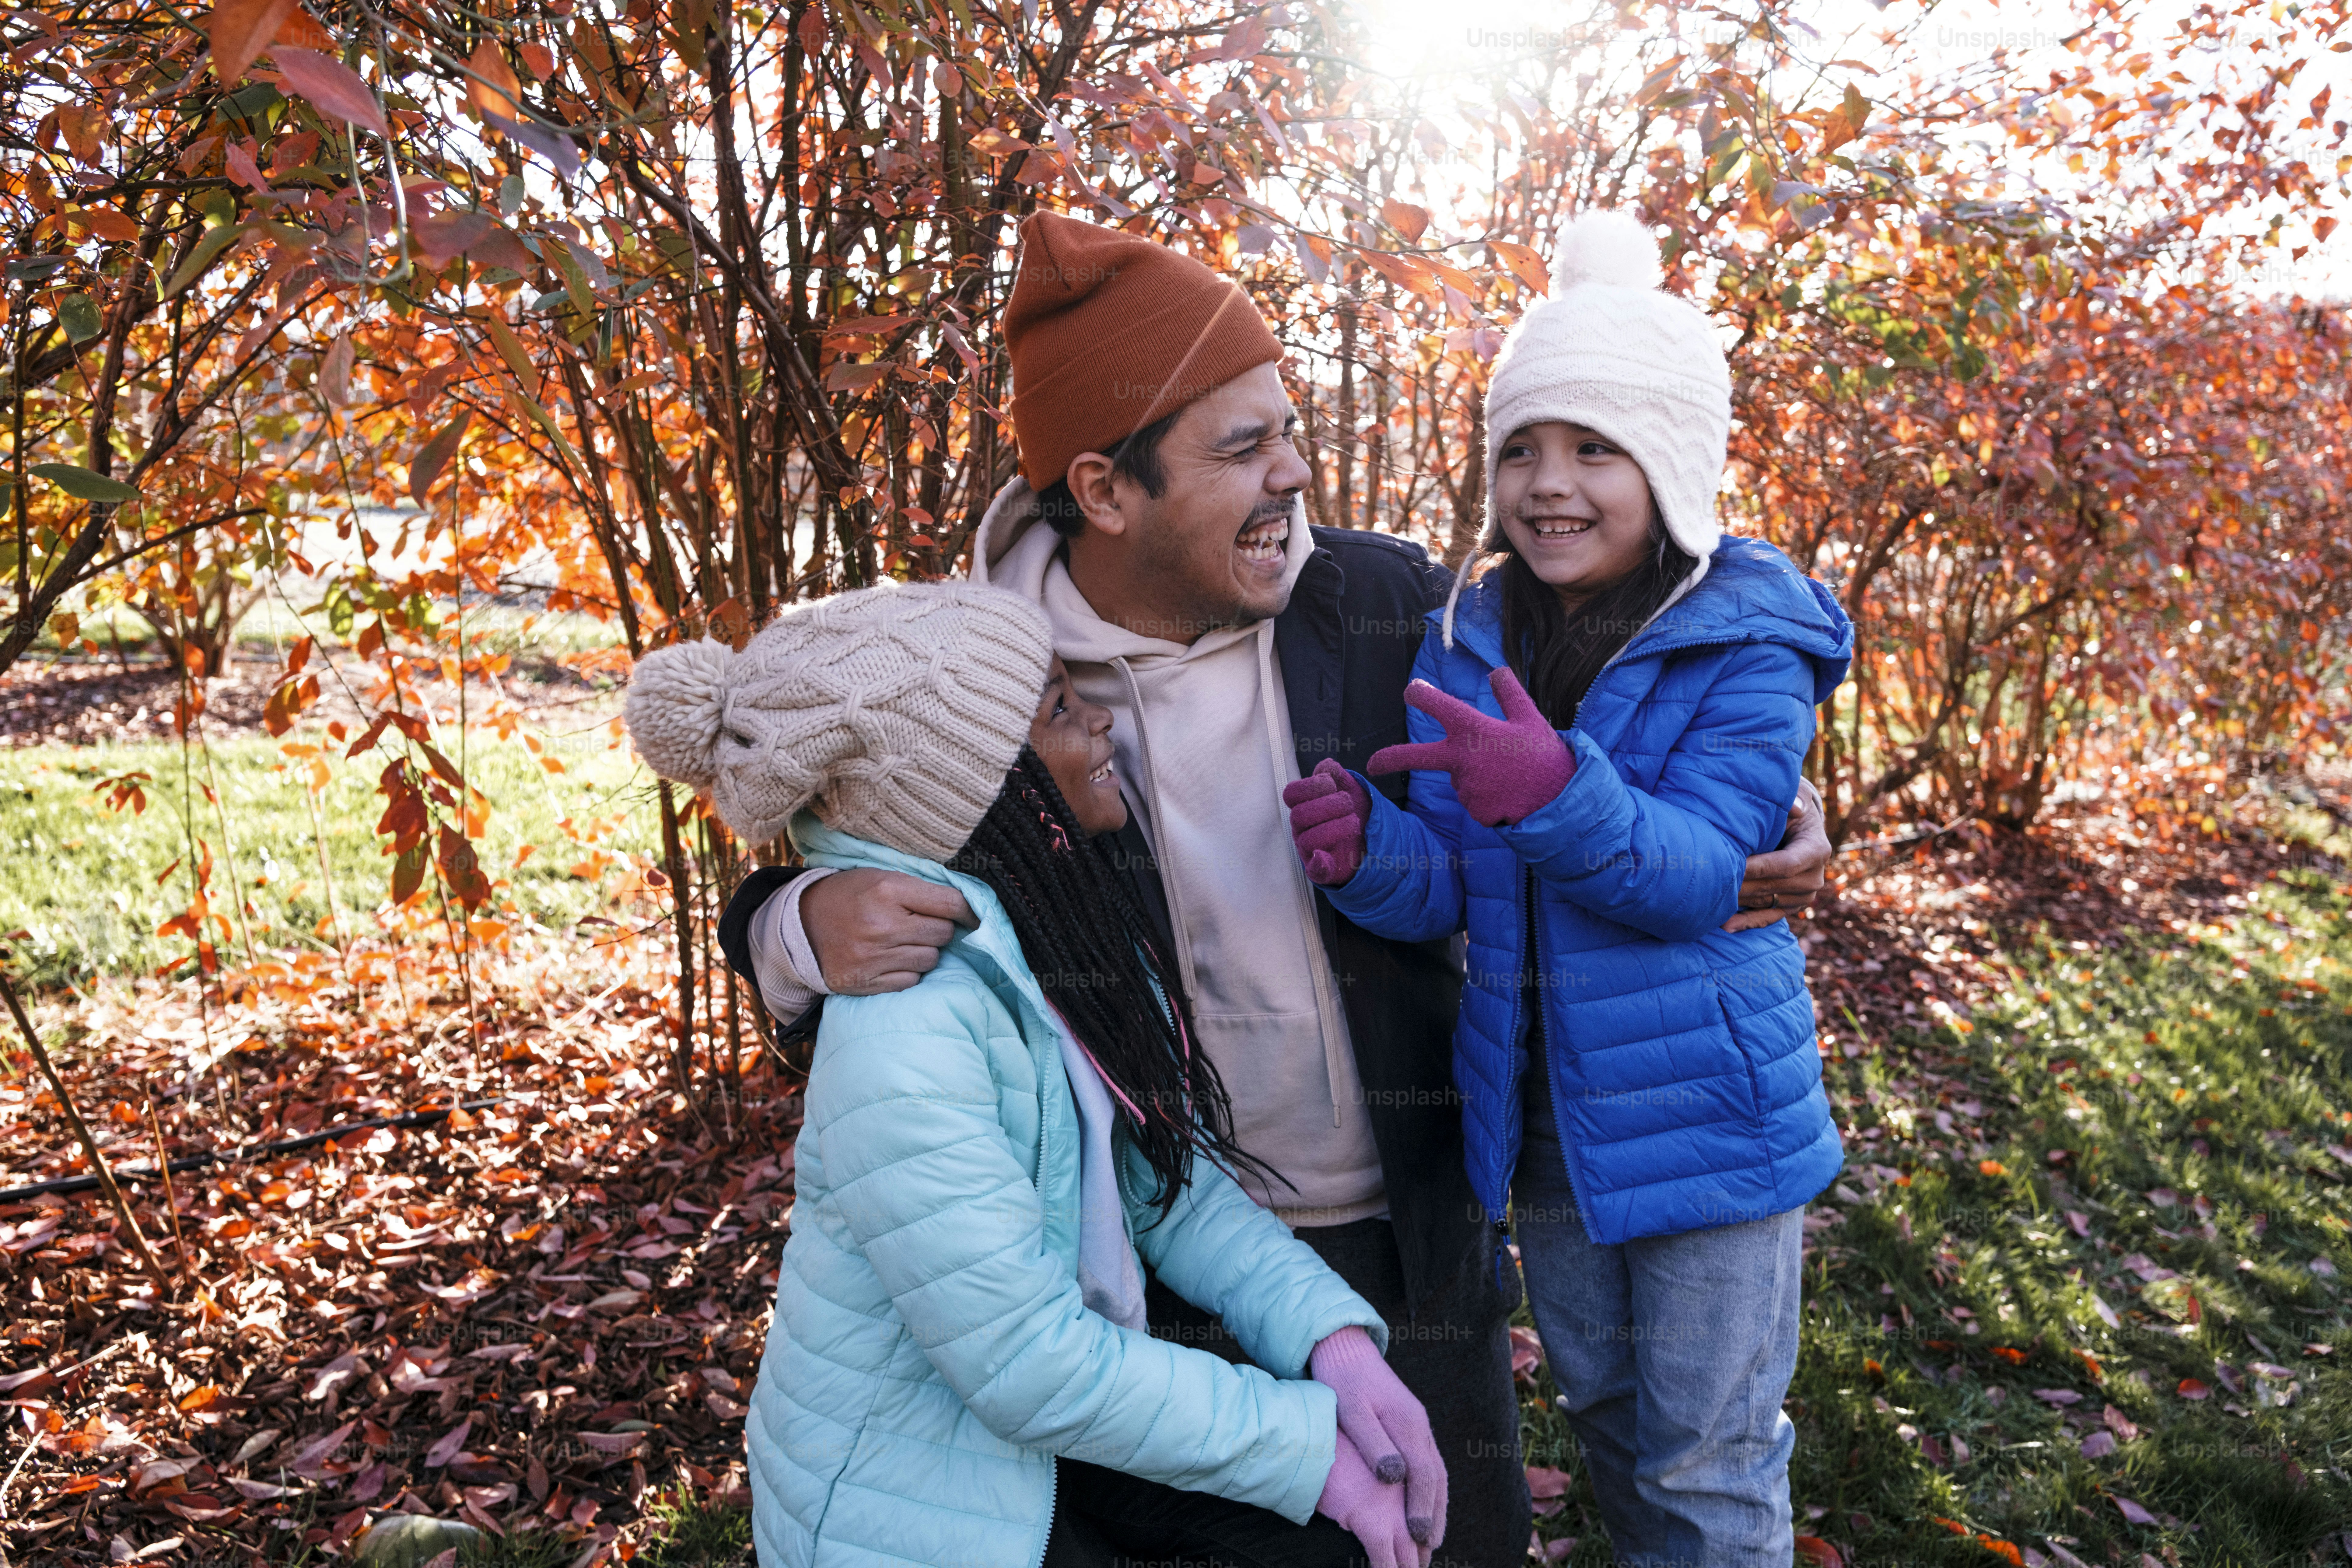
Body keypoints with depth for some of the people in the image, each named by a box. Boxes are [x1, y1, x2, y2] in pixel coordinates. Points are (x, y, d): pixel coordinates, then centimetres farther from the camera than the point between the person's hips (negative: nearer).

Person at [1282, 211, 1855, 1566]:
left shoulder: (1745, 652, -15)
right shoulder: (1465, 645, -2)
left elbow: (1698, 874, -26)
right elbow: (1446, 895, -5)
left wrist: (1558, 794, -45)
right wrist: (1368, 852, -28)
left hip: (1707, 1114, -5)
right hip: (1541, 1117, 5)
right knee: (1604, 1411, 25)